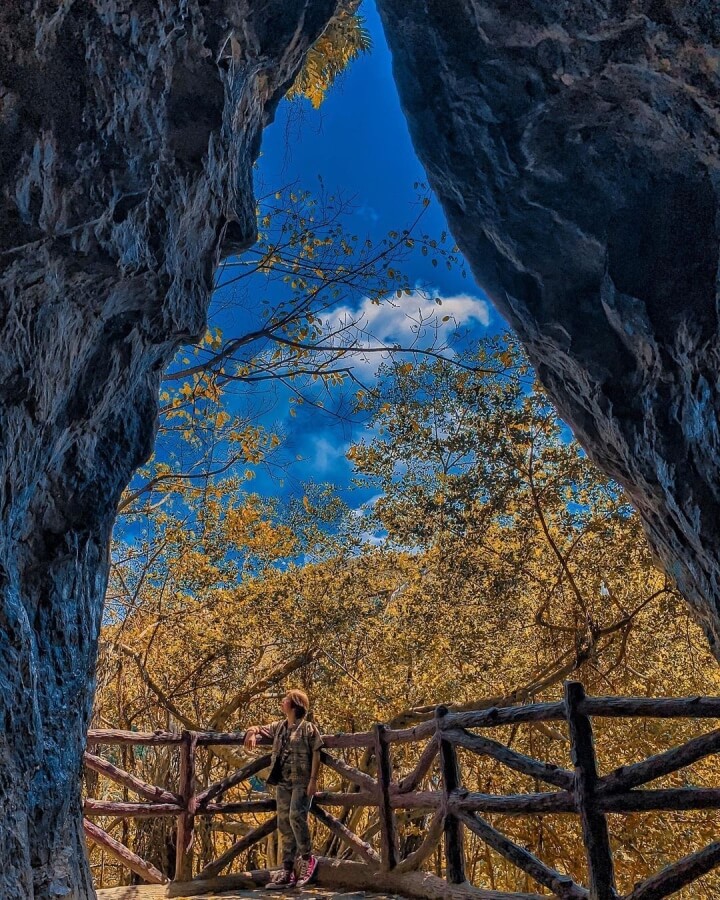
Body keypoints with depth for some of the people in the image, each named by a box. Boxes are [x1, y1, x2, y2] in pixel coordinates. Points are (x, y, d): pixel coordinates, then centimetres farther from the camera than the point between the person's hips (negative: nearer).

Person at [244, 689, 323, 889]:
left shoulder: (308, 728, -5)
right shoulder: (279, 726, 12)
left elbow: (316, 755, -7)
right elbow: (259, 728, 22)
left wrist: (313, 780, -14)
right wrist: (252, 733, -3)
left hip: (302, 782, -7)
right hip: (283, 782, 7)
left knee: (296, 816, -22)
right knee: (284, 824, 6)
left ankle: (307, 858, -4)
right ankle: (287, 871, 12)